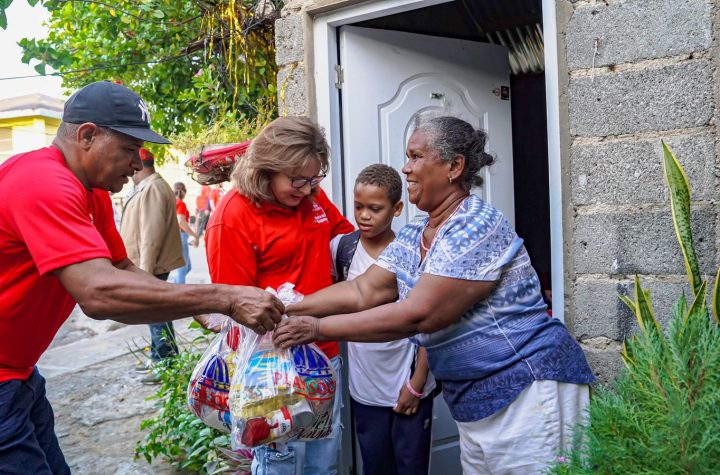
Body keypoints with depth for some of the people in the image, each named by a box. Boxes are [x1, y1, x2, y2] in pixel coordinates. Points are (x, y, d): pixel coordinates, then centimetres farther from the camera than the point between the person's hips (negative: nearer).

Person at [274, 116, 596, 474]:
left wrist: (318, 329, -22)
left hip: (528, 392, -8)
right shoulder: (411, 238, 7)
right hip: (473, 402, 8)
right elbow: (363, 291, 2)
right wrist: (288, 310, -8)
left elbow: (418, 315, -26)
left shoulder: (477, 227, -21)